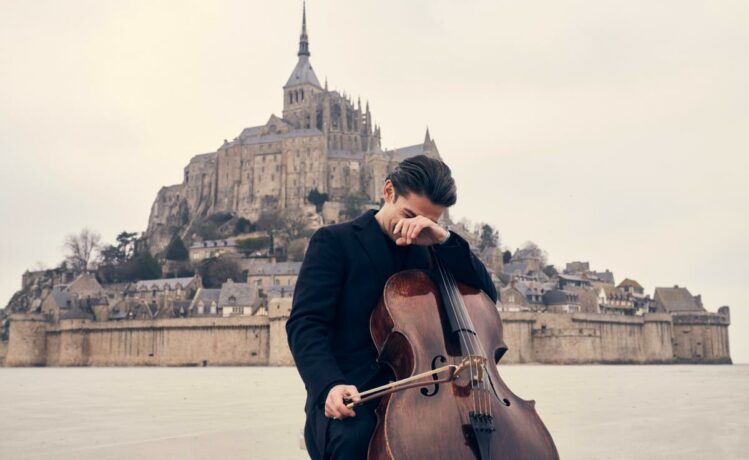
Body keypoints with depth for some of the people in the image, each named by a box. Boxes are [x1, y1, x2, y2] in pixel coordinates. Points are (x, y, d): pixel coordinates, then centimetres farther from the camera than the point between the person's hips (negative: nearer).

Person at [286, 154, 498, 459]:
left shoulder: (427, 253, 17)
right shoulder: (334, 241, 2)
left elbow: (486, 294, 7)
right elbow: (305, 324, -8)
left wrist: (445, 240, -6)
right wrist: (331, 385, -26)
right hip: (353, 395, -4)